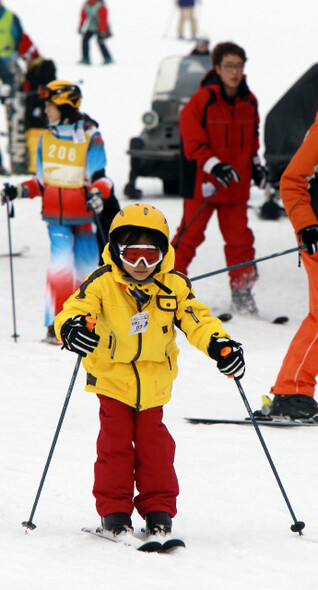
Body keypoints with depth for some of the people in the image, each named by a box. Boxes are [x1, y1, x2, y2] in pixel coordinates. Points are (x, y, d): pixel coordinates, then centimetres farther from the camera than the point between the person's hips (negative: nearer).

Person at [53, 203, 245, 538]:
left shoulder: (174, 286, -6)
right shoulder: (103, 283, -14)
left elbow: (197, 319, -3)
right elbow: (75, 307, -23)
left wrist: (220, 345, -20)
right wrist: (72, 327, -47)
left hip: (154, 378, 2)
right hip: (112, 375, -2)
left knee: (154, 443, 3)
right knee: (115, 441, -2)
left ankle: (158, 510, 13)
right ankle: (114, 510, 8)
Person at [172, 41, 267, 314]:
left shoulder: (249, 102, 6)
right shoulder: (202, 100, -12)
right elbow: (192, 142, -12)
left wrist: (255, 164, 11)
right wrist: (214, 166, -22)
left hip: (236, 185, 5)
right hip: (203, 183, -5)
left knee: (239, 238, 6)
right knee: (190, 235, -1)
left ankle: (242, 291, 13)